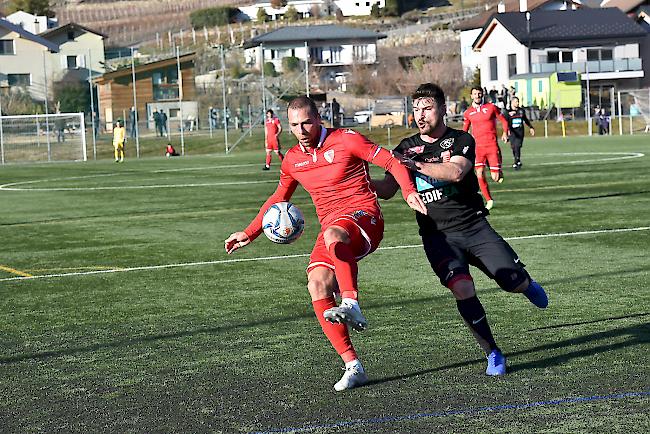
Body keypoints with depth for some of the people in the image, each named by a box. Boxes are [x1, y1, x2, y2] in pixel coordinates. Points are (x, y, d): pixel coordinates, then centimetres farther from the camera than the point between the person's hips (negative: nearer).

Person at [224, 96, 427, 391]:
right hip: (332, 229, 6)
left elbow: (392, 162, -4)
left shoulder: (345, 139, -4)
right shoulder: (293, 159, 14)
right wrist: (249, 234, 25)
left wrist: (409, 192, -22)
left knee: (333, 236, -40)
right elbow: (278, 198, 30)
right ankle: (352, 366, -17)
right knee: (317, 285, -19)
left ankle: (351, 304, -56)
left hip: (364, 216, -6)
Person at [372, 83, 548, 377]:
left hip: (474, 225, 0)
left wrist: (415, 165, -29)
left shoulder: (462, 141, -1)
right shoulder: (407, 147, 8)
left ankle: (526, 285, 34)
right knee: (463, 290, -23)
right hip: (438, 235, 0)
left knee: (513, 282, -7)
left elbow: (455, 172, -22)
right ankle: (492, 354, -8)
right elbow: (387, 190, 2)